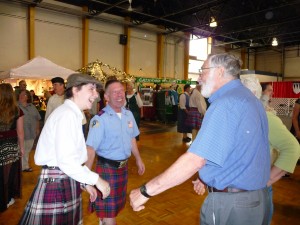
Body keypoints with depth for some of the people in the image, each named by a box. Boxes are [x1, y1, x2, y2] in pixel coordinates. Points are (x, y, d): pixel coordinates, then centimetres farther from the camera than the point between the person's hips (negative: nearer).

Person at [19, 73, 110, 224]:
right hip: (56, 184, -9)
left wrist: (84, 182, 13)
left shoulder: (72, 114, 13)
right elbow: (66, 161, -25)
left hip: (66, 182, 9)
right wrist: (96, 180, -16)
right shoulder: (67, 114, -17)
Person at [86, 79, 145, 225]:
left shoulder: (128, 114, 1)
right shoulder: (100, 119, -20)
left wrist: (138, 159, 18)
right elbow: (91, 148, -26)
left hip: (123, 166, 7)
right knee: (108, 209, 5)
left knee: (116, 205, 24)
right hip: (107, 168, -6)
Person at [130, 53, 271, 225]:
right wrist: (209, 177, 13)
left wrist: (146, 191, -25)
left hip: (230, 204, -8)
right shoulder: (249, 97, 8)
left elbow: (195, 159, -30)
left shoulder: (225, 103, -23)